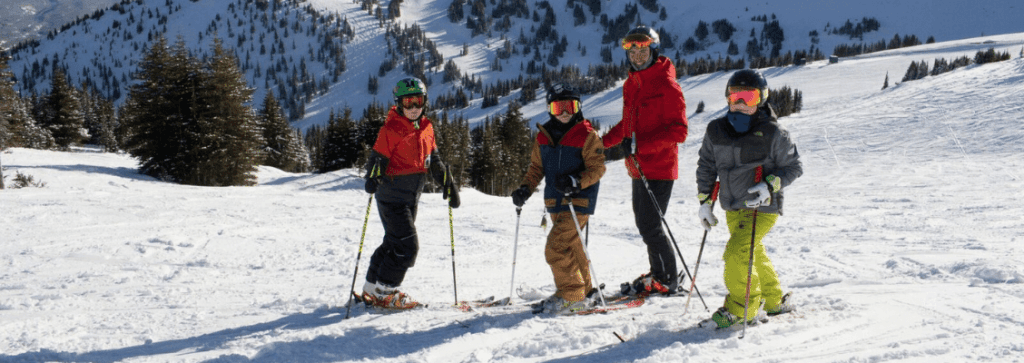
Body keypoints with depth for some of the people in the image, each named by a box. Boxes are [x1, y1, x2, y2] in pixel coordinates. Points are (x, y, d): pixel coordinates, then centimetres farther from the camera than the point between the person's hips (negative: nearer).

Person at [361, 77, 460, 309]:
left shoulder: (426, 127, 9)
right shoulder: (391, 130, -13)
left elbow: (433, 160, 18)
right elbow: (377, 158, -17)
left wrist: (448, 184, 16)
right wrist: (373, 179, -36)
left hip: (411, 197, 8)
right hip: (392, 196, -8)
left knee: (394, 242, 15)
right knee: (407, 245, -11)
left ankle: (373, 288, 27)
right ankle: (383, 292, 2)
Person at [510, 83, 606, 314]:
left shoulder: (587, 136, -7)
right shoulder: (544, 136, 10)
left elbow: (597, 168, -10)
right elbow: (536, 167, 17)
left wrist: (576, 182, -26)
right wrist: (525, 189, 2)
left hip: (579, 201, -7)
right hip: (555, 201, 7)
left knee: (556, 247, -15)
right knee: (571, 247, 15)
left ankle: (571, 295, -5)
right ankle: (585, 290, 30)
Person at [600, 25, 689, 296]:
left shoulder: (666, 85, -12)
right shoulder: (631, 85, 14)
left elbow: (678, 131, -17)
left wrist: (641, 145, -25)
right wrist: (602, 142, 16)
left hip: (659, 168, -8)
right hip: (638, 167, 8)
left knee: (650, 227, -7)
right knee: (643, 224, 14)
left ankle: (669, 281, 7)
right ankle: (657, 275, 27)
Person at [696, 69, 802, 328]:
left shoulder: (772, 133, -12)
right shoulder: (716, 130, 1)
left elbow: (793, 167, -4)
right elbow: (706, 165, 13)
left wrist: (770, 186, -21)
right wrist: (704, 200, 9)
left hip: (763, 208, -6)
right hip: (733, 208, 6)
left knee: (737, 253, -19)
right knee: (754, 255, 20)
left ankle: (742, 310, -2)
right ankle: (775, 301, 42)